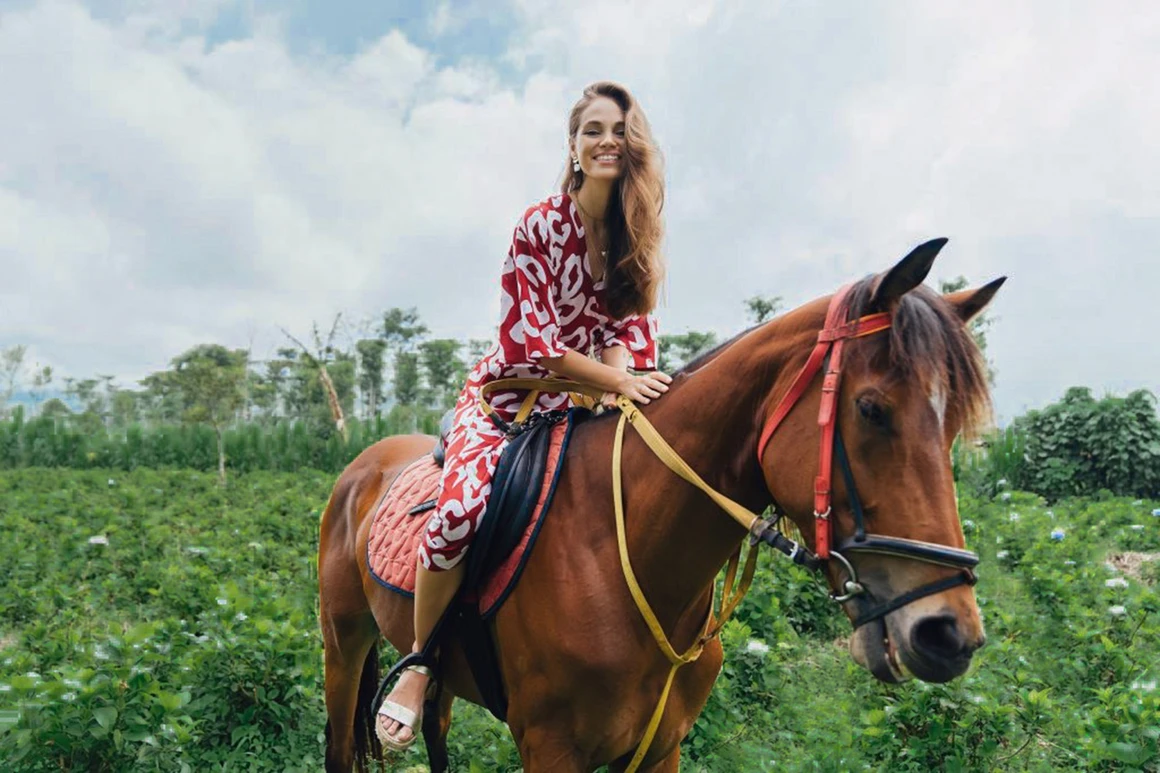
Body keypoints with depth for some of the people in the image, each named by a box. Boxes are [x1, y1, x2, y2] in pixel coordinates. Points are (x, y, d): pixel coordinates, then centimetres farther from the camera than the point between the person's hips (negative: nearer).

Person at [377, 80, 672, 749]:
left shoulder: (637, 237, 3)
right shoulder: (541, 227, -12)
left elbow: (629, 326, -2)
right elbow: (532, 343, -18)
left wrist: (622, 381, -24)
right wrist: (615, 379, -27)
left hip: (585, 402, 5)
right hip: (510, 394, -5)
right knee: (464, 504, -31)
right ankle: (420, 664, -9)